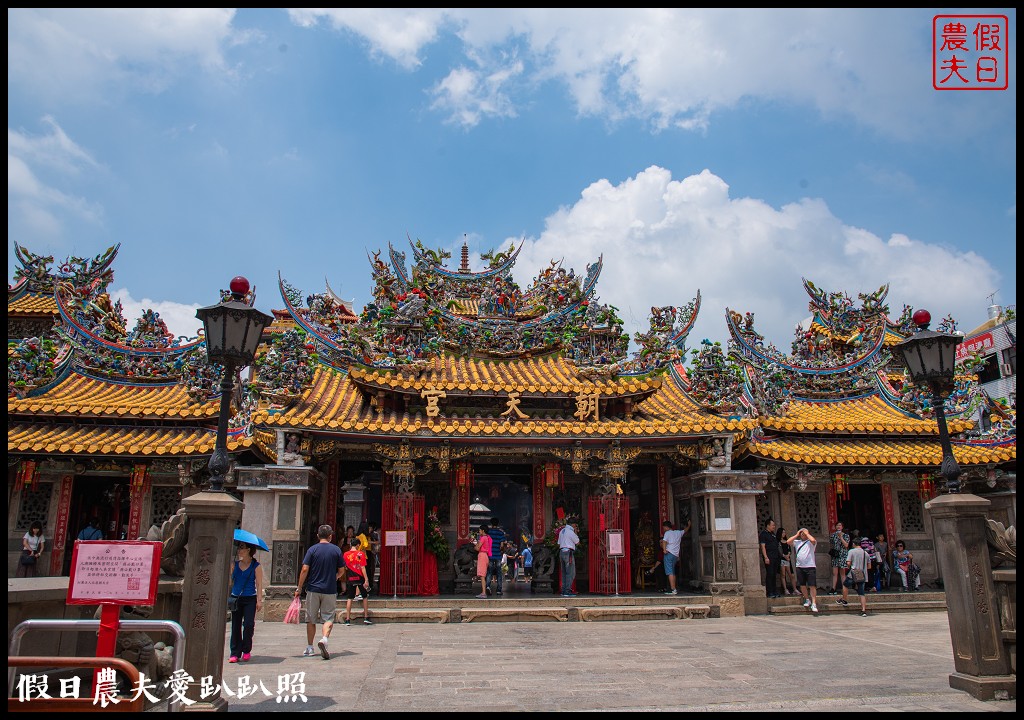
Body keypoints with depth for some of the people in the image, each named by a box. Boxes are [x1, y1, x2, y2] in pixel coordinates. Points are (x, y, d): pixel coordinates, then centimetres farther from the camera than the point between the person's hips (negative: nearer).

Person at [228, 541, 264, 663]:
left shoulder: (256, 566, -1)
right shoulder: (235, 564, 9)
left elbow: (259, 584, -2)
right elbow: (230, 581, 14)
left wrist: (259, 600, -6)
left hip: (250, 599, -4)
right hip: (236, 598, 4)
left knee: (248, 625, -8)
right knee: (235, 626, 3)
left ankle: (246, 651, 10)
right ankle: (235, 653, 9)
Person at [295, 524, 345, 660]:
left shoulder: (312, 550, -2)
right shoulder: (336, 550, 0)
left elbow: (305, 570, -7)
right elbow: (341, 571, 5)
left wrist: (299, 588, 0)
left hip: (313, 589, 0)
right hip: (329, 590, 0)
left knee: (311, 619, 13)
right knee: (328, 618, 4)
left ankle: (309, 648, 18)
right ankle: (324, 639, -22)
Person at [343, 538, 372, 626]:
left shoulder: (346, 554, 1)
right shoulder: (361, 553, -8)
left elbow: (345, 568, 8)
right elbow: (363, 568, -12)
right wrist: (366, 580, -12)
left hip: (351, 579, 2)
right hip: (360, 578, -2)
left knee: (349, 598, 7)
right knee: (365, 597, 12)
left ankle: (348, 619, 4)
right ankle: (366, 618, 12)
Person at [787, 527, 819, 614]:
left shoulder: (810, 542, 2)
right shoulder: (797, 542, 13)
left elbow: (813, 540, -22)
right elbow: (788, 542, -2)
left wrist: (807, 533, -6)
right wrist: (796, 535, 4)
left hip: (810, 566, -4)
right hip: (799, 567, 4)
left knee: (812, 585, -7)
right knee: (802, 585, 9)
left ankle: (814, 604, -8)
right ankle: (807, 600, 26)